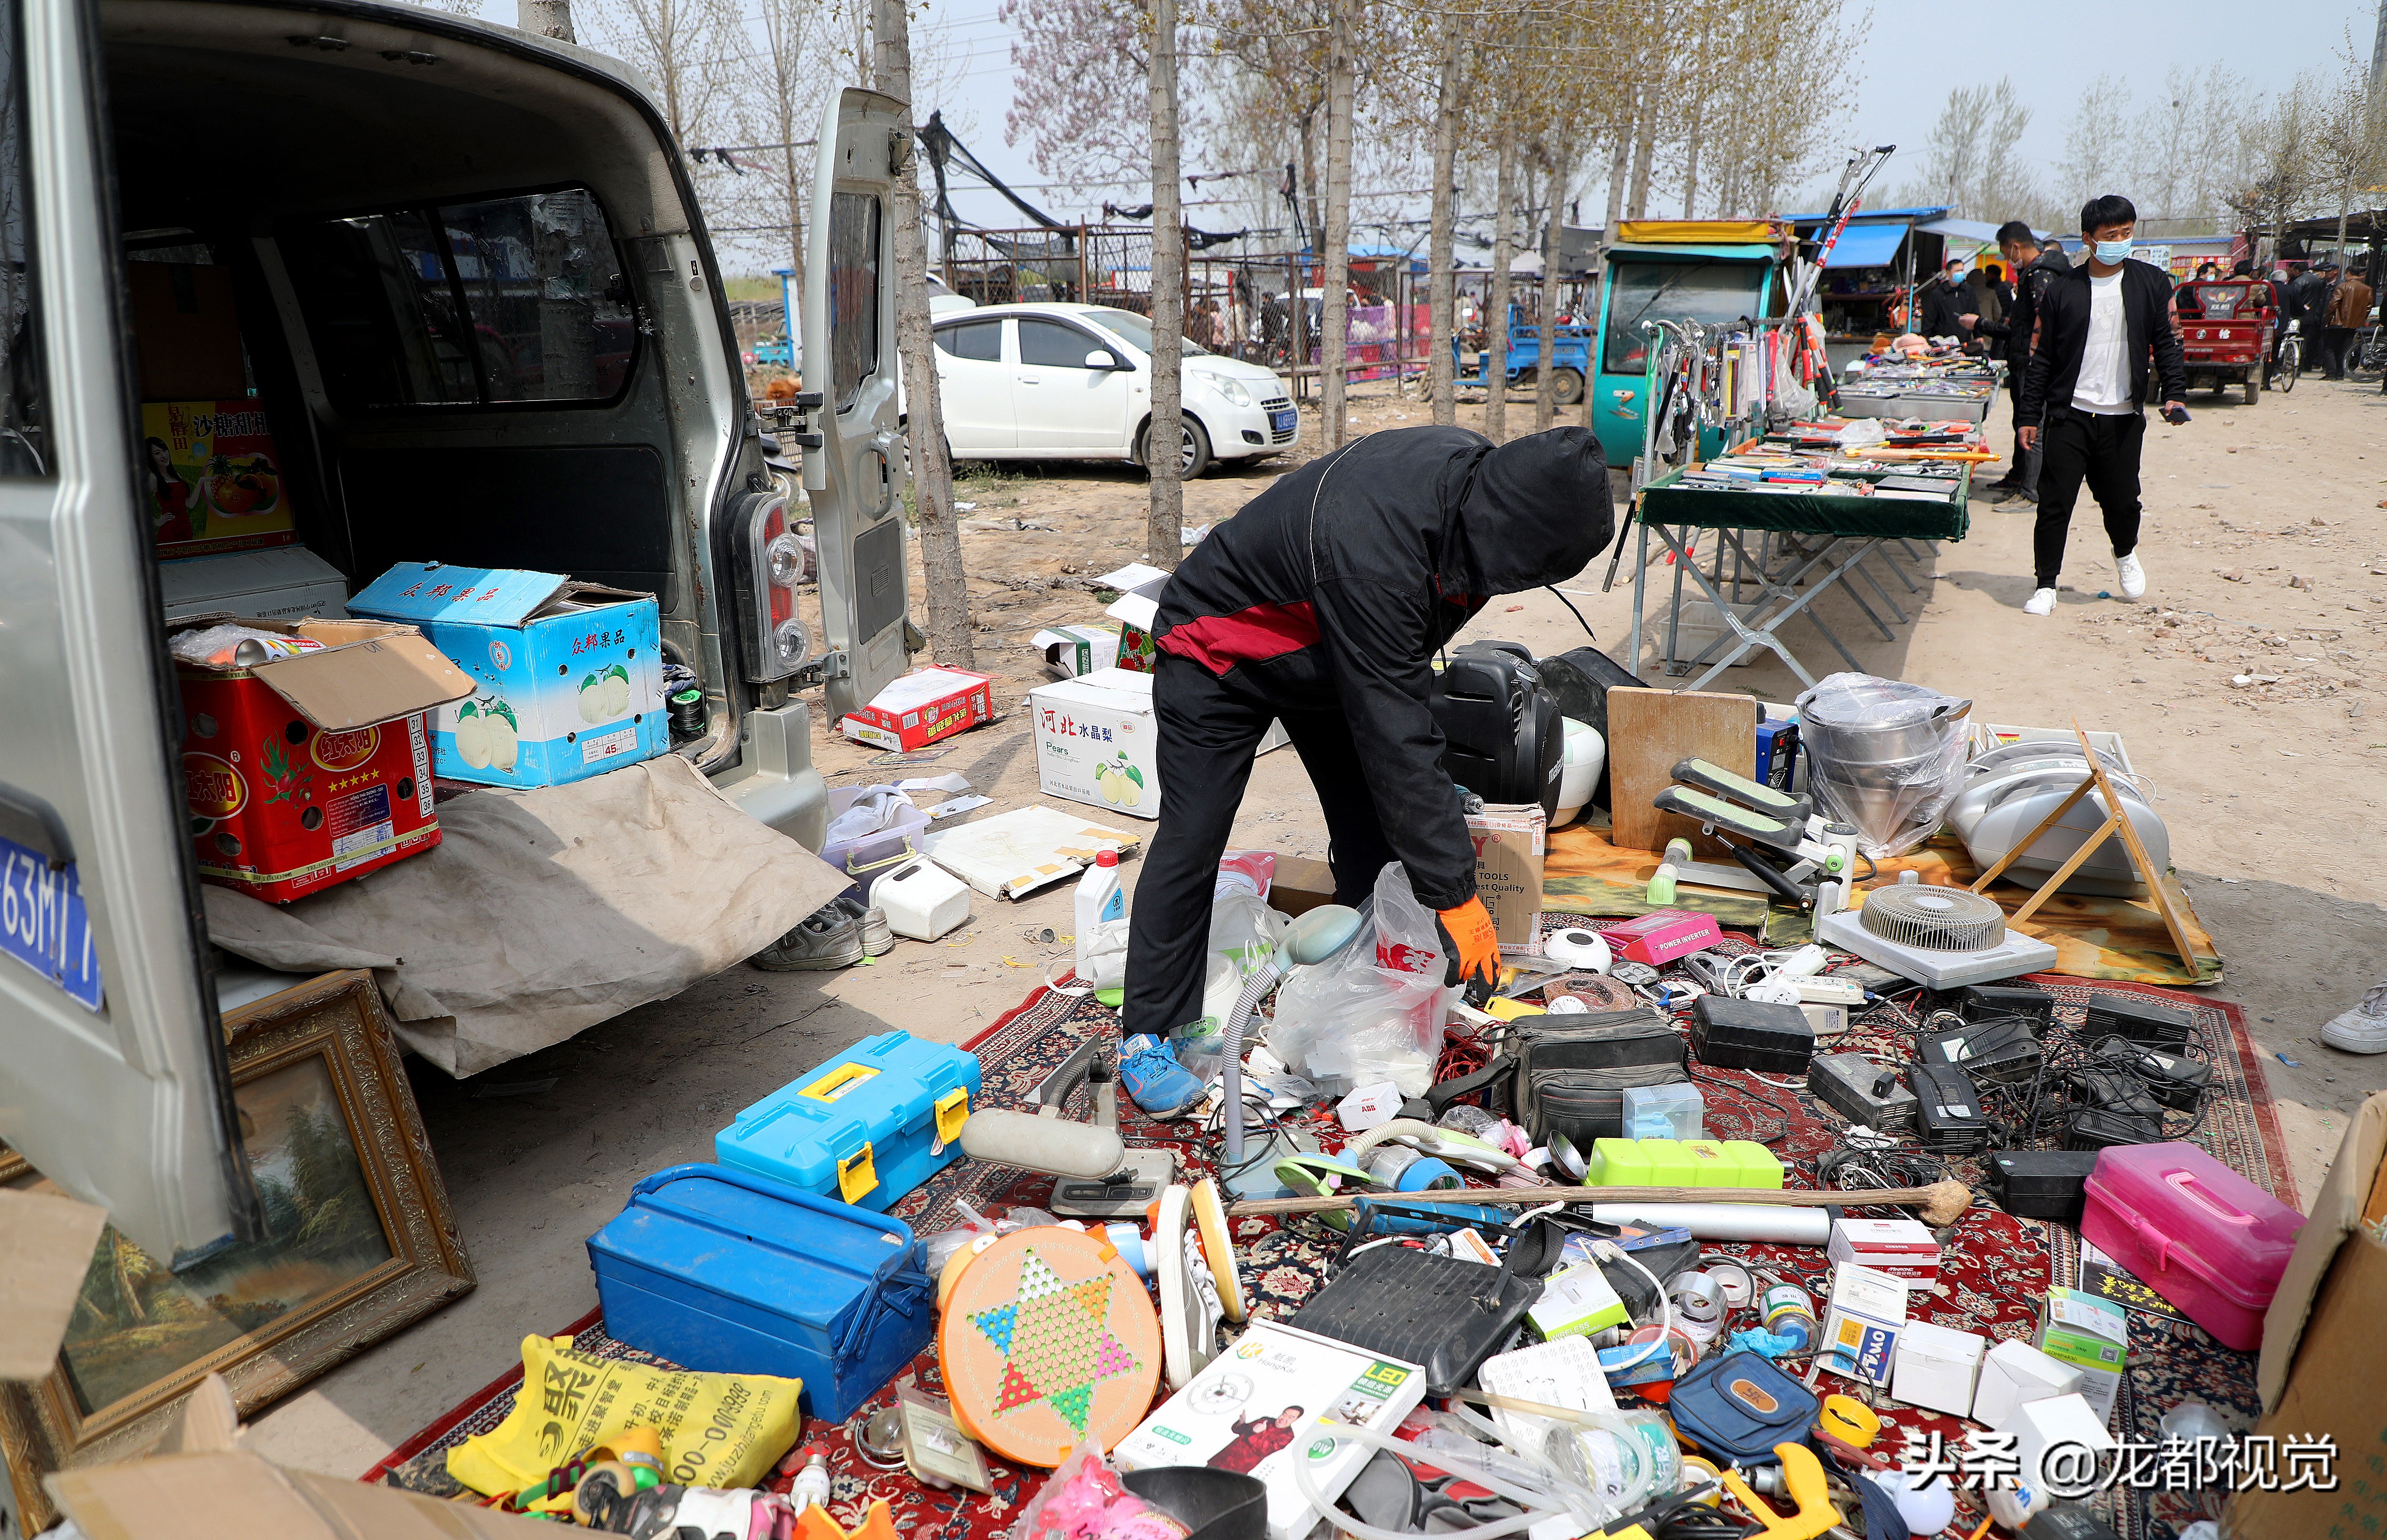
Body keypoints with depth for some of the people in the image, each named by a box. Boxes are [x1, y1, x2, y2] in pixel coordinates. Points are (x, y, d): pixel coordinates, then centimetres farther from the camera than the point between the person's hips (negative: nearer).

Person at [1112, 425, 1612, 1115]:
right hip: (1218, 652, -8)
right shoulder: (1371, 548, -43)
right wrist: (1455, 892, -35)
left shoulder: (1478, 471, -17)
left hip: (1331, 651, 8)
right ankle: (1149, 1035, 1)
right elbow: (1393, 737, -40)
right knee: (1192, 839, -12)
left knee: (1375, 829, 4)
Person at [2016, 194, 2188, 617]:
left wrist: (2174, 392, -4)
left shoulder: (2151, 283, 6)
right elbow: (2042, 357, 5)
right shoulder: (2063, 290, 3)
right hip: (2069, 417, -1)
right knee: (2055, 503, -4)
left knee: (2122, 500, 6)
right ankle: (2046, 585, 6)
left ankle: (2125, 554, 38)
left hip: (2123, 419, 1)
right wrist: (2030, 415, 2)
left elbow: (2166, 342, 9)